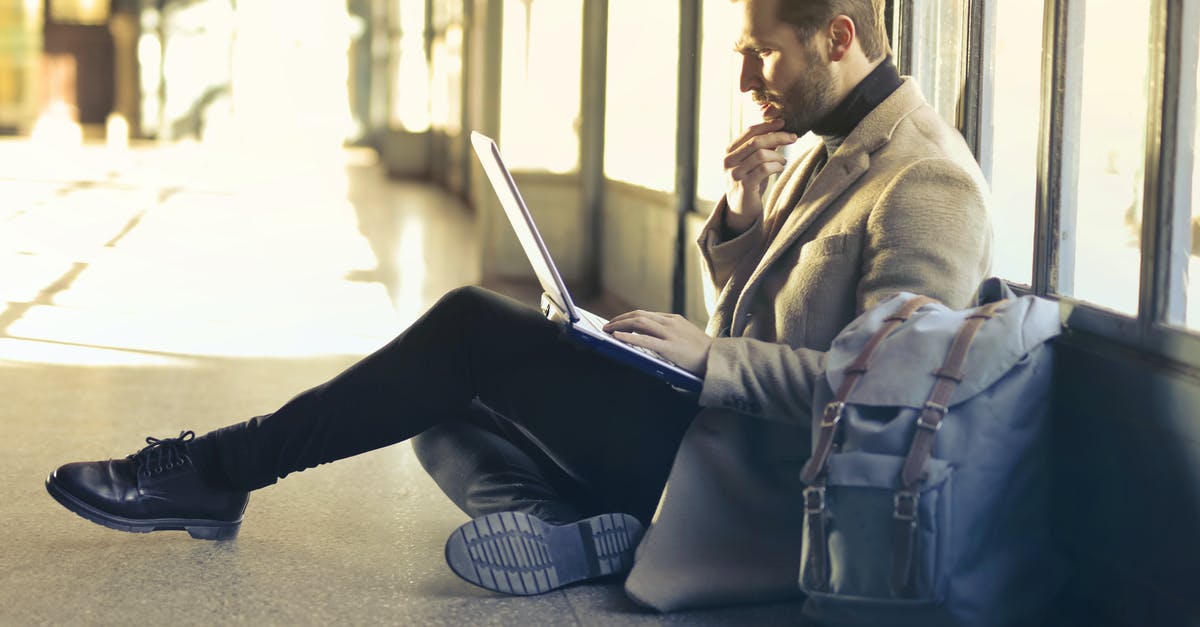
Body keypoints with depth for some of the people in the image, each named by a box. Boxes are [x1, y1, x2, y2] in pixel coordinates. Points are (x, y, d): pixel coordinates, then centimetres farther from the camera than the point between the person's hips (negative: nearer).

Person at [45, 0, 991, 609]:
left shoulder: (927, 183, -15)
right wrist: (743, 218, 1)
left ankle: (221, 467, -6)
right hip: (723, 427, 10)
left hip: (760, 484, -10)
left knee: (478, 329, -16)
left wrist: (710, 360, -25)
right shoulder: (829, 150, 16)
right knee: (446, 412, 6)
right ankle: (579, 533, -17)